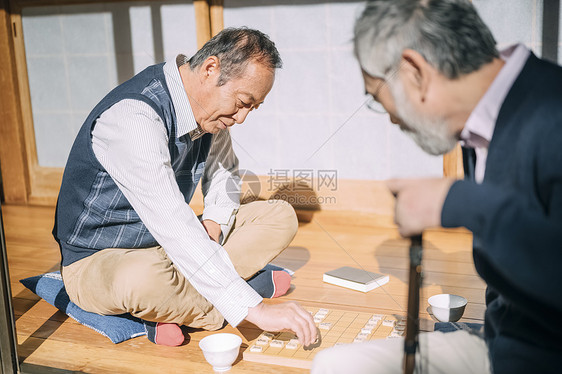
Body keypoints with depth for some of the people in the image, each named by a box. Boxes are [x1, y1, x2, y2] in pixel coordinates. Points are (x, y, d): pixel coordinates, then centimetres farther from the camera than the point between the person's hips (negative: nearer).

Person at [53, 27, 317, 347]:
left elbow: (226, 173, 13)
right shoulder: (133, 116, -31)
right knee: (141, 279, -43)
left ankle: (171, 305, -13)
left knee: (281, 216, -2)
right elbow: (174, 228, -39)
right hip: (97, 261, -8)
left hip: (171, 246, 8)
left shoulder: (209, 105, -4)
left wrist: (213, 223, -10)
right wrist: (255, 310, -40)